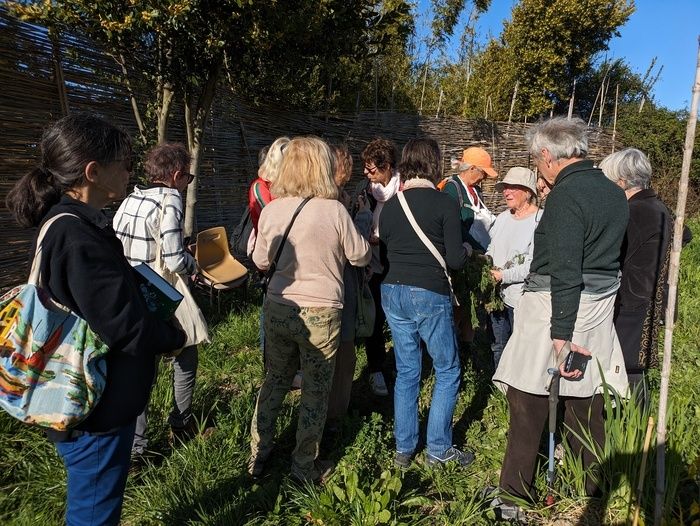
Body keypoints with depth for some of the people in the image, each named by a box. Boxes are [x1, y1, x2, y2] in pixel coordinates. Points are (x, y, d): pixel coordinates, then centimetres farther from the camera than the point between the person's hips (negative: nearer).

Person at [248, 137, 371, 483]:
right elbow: (360, 256, -2)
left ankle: (257, 456, 32)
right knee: (315, 390, 12)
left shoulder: (271, 210, -3)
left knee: (275, 379, 21)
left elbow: (261, 261, 9)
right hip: (320, 312, -4)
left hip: (277, 308, 4)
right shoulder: (334, 210, -13)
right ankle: (304, 467, 25)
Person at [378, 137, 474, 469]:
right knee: (448, 370, 12)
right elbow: (455, 259, -10)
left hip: (393, 292, 5)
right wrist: (465, 251, 11)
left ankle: (403, 450, 25)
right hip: (430, 294, -5)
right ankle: (438, 450, 19)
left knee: (406, 372, 16)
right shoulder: (444, 203, -8)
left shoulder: (390, 205, 6)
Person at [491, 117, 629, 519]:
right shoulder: (615, 193, 11)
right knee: (588, 407, 17)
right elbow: (612, 255, 17)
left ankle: (515, 497, 14)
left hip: (555, 309, -8)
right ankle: (592, 491, 30)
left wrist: (561, 333, -22)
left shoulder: (566, 195, -16)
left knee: (528, 408, 3)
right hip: (600, 311, 8)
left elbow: (565, 272, -22)